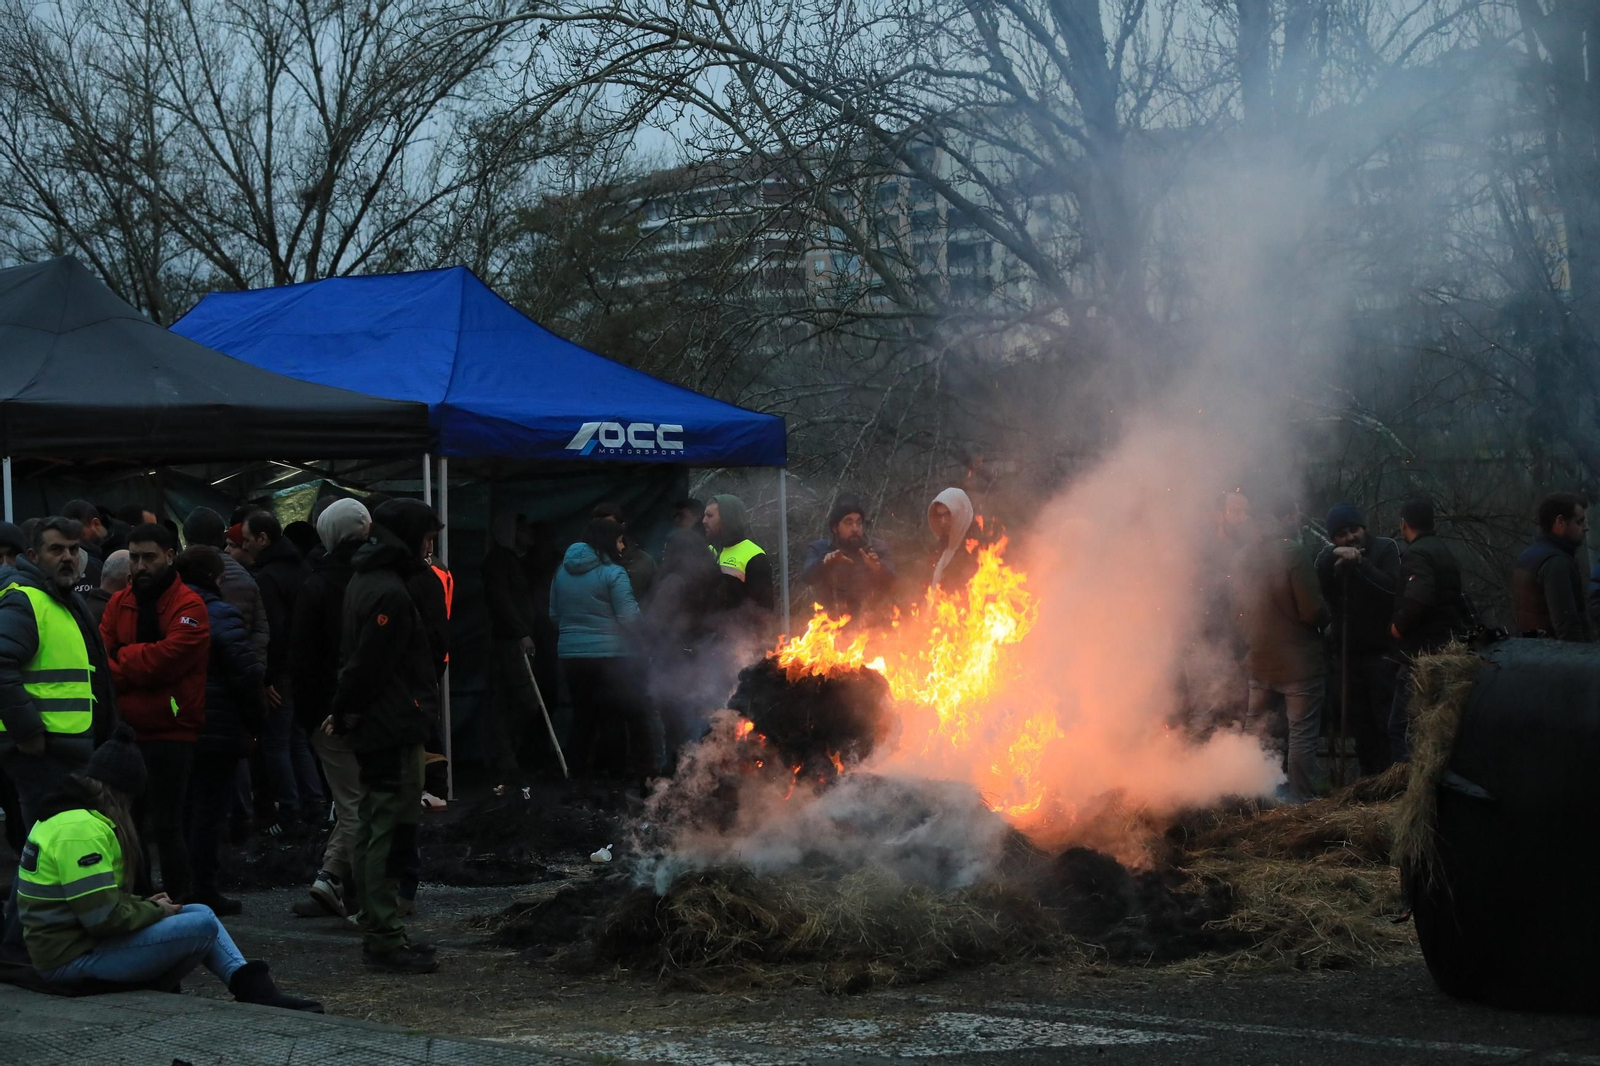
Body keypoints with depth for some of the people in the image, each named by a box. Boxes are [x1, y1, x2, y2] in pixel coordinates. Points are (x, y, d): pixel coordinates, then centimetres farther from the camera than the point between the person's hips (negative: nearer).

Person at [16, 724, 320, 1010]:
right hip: (75, 959, -11)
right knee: (203, 925, -16)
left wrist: (144, 904, 8)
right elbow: (104, 917, -25)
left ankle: (255, 989, 6)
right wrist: (155, 910, -8)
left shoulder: (60, 817, 14)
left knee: (200, 912, 12)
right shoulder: (82, 829, -21)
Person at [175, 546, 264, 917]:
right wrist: (256, 720, -5)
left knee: (184, 808, 15)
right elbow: (248, 673, -17)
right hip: (216, 730, -7)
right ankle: (203, 889, 0)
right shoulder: (219, 615, -13)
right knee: (210, 809, -1)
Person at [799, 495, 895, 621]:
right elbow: (806, 578, -17)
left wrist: (878, 570, -33)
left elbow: (890, 585, -11)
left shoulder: (877, 548, -1)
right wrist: (824, 563, -38)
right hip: (831, 622, 0)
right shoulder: (820, 549, -1)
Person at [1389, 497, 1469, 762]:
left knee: (1402, 727, -9)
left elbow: (1419, 599, -29)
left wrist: (1399, 626, -15)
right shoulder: (1444, 551, 18)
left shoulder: (1416, 554, -13)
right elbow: (1456, 600, 25)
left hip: (1423, 653, -10)